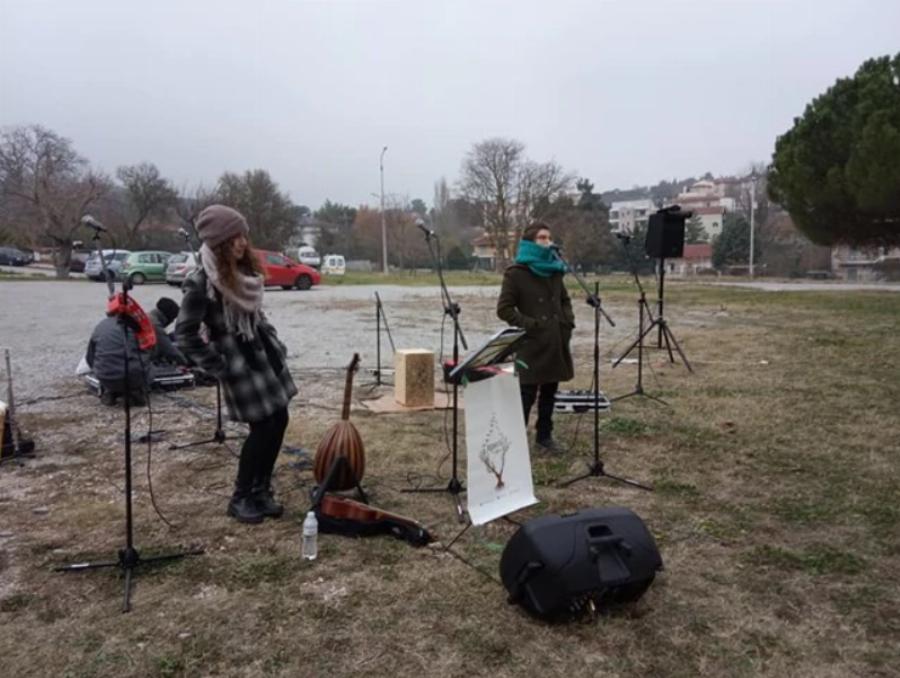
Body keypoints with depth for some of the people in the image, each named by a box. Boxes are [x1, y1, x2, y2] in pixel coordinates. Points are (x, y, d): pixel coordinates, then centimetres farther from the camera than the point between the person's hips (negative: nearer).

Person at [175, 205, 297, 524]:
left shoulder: (244, 271, 6)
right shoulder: (201, 282, -17)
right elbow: (185, 334, -15)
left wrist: (275, 344, 11)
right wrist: (219, 368, -13)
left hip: (265, 355, 8)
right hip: (240, 364, -7)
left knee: (279, 422, 6)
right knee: (263, 427, -5)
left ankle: (261, 491, 21)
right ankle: (240, 498, 13)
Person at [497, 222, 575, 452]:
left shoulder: (554, 269, 12)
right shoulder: (516, 273, -8)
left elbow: (565, 300, 25)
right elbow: (504, 308, -10)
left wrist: (568, 321, 8)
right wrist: (529, 324, -15)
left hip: (556, 342, 7)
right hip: (532, 344, -6)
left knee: (549, 392, 14)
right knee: (527, 394, -3)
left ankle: (544, 435, 26)